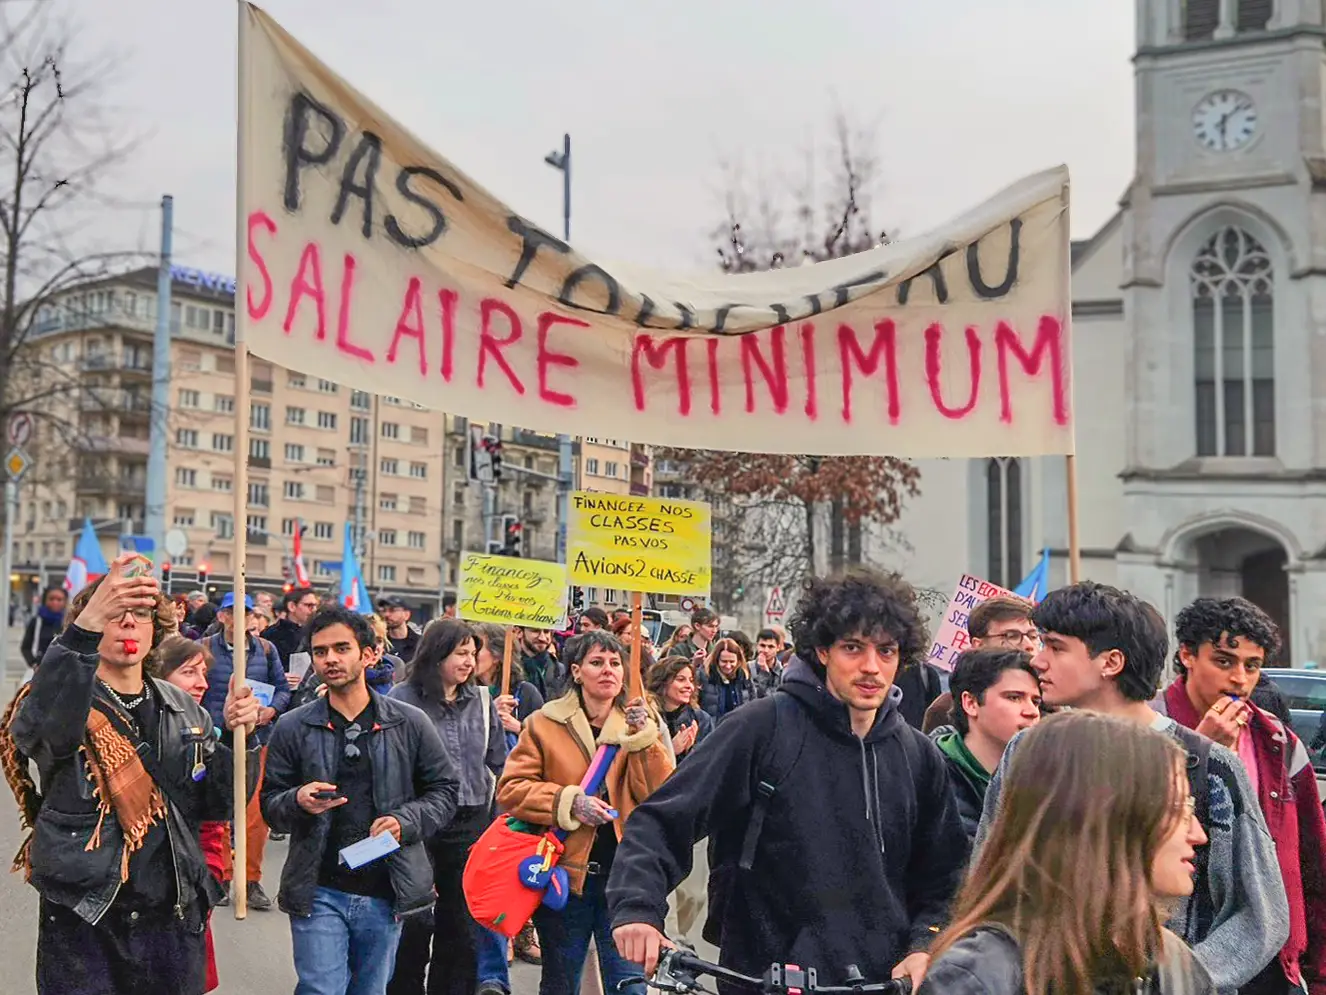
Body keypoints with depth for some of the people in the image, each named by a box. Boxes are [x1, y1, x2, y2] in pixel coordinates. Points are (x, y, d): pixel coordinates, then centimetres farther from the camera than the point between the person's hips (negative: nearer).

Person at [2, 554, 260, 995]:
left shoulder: (183, 710, 10)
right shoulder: (66, 699, -6)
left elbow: (215, 803, 9)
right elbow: (37, 729, -31)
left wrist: (236, 736, -10)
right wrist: (84, 628, -45)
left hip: (174, 918, 4)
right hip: (83, 919, -4)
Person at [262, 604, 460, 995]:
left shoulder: (410, 724, 1)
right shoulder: (293, 728, 0)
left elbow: (444, 790, 5)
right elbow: (270, 804, 4)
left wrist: (405, 822, -12)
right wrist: (298, 802, -18)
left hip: (386, 893, 1)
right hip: (318, 893, -1)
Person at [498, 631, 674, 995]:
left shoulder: (639, 722, 6)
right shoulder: (546, 723, 1)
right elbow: (510, 789, -4)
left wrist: (643, 738, -16)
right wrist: (570, 802, -16)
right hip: (564, 873, -1)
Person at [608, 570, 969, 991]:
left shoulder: (920, 757, 5)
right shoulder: (763, 727, -10)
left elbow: (942, 880, 14)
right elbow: (661, 821, -10)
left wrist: (923, 948, -3)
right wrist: (637, 906, -24)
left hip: (885, 980, 4)